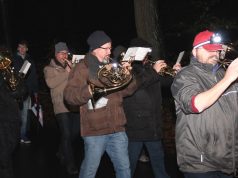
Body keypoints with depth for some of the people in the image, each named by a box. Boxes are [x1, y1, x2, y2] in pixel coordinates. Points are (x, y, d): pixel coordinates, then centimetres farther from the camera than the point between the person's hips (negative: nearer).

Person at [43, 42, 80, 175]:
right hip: (62, 105, -4)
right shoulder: (49, 69, 5)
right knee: (66, 134, -8)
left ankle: (62, 153, 34)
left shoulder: (72, 66, 17)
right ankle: (70, 164, 3)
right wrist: (66, 72, -11)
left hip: (75, 104, 5)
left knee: (76, 132, 8)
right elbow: (51, 83, -14)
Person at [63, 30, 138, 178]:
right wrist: (88, 91, -31)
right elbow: (69, 95, -13)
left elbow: (127, 90, 13)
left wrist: (127, 76, -6)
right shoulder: (83, 67, -5)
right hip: (95, 130, -5)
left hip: (117, 129, 5)